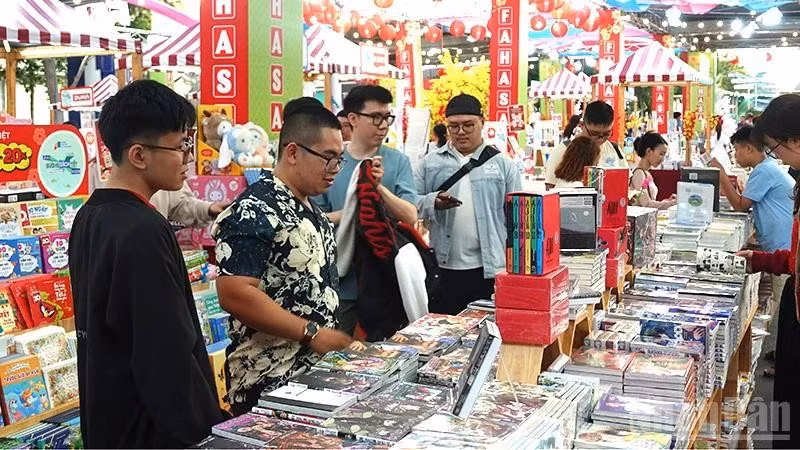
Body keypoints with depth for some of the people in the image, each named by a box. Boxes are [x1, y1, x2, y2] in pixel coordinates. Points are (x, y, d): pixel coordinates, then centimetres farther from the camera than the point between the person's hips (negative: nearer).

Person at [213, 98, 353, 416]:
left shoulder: (309, 208, 11)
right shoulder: (254, 213, -18)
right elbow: (235, 295, -25)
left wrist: (333, 339, 15)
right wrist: (311, 334, -23)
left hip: (316, 372, 9)